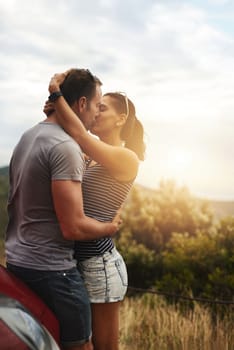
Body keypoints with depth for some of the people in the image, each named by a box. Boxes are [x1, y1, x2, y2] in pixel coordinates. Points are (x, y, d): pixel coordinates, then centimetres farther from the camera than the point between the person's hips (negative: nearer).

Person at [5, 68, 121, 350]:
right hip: (50, 269, -9)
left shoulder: (27, 138, 9)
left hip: (16, 261, 9)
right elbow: (73, 228, -23)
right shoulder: (66, 147, -19)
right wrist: (111, 227, -4)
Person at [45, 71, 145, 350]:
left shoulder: (126, 157, -13)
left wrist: (55, 91, -16)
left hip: (100, 265, -8)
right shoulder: (91, 158, 11)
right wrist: (55, 116, -5)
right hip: (78, 261, 8)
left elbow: (78, 133, -25)